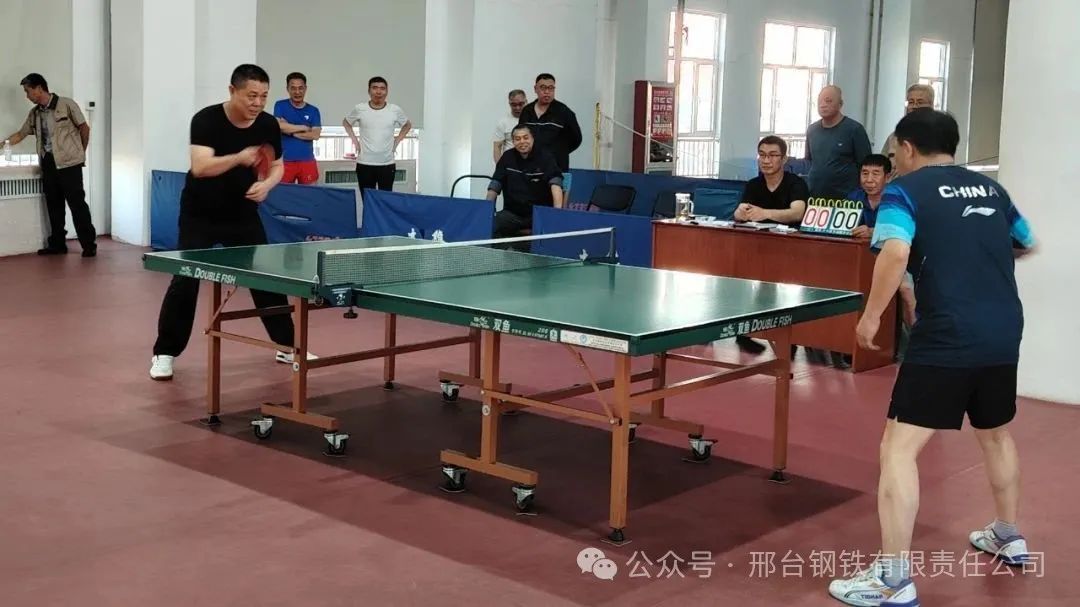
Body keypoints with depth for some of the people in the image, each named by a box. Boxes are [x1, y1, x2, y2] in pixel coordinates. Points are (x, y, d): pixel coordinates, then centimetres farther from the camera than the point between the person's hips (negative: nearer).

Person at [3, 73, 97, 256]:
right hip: (48, 162, 6)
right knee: (53, 205, 9)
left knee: (77, 203, -6)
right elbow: (20, 134, 22)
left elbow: (84, 128, -1)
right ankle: (57, 244, 17)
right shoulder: (34, 113, 12)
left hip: (68, 162, -6)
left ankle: (89, 244, -3)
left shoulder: (66, 104, -6)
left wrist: (80, 153, 5)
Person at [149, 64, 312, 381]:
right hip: (199, 216, -4)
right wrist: (239, 158, -42)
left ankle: (287, 346, 19)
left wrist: (266, 184, -17)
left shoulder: (269, 125, -8)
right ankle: (164, 353, 5)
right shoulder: (206, 120, -21)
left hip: (243, 215, 4)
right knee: (185, 282, -8)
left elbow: (277, 166, 4)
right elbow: (200, 167, -32)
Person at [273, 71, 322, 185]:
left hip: (307, 161, 2)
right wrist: (304, 128, -5)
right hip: (285, 161, -2)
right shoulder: (280, 105, 4)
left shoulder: (313, 110, 8)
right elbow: (278, 126, -12)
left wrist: (290, 131, -7)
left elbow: (316, 135, -3)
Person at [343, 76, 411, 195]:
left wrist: (397, 140, 6)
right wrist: (354, 140, 5)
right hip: (364, 164, 0)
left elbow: (407, 125, 18)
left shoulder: (395, 110, -1)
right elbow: (346, 122, 17)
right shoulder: (359, 109, -2)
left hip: (387, 164, 0)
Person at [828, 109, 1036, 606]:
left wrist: (871, 315, -11)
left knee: (898, 448, -5)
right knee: (996, 434, 29)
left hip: (947, 339, -7)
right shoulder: (990, 188, 17)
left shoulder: (905, 190, -2)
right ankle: (1008, 538, 47)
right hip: (1005, 334, 7)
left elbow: (896, 253, -21)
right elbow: (1027, 244, 32)